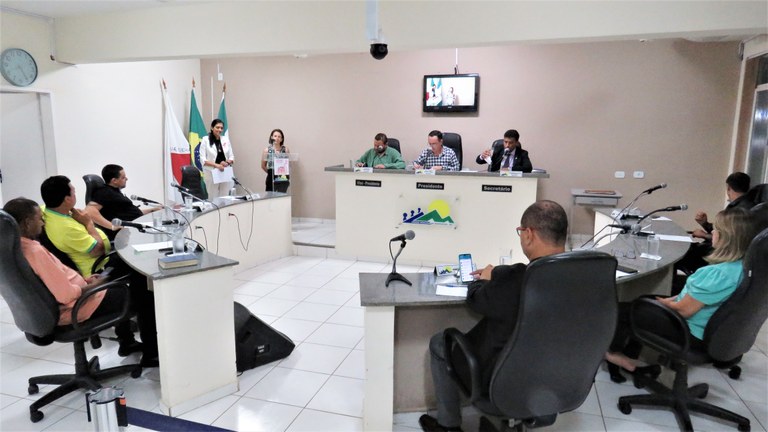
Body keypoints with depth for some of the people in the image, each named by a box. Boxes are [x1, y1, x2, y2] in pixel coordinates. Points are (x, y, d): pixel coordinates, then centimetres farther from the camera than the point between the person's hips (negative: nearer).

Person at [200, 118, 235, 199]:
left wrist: (227, 162, -12)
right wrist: (216, 165, -20)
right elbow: (203, 159, -7)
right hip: (212, 173, -3)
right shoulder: (205, 140, -3)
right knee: (213, 198, 2)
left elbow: (232, 157, 10)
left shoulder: (226, 139, 8)